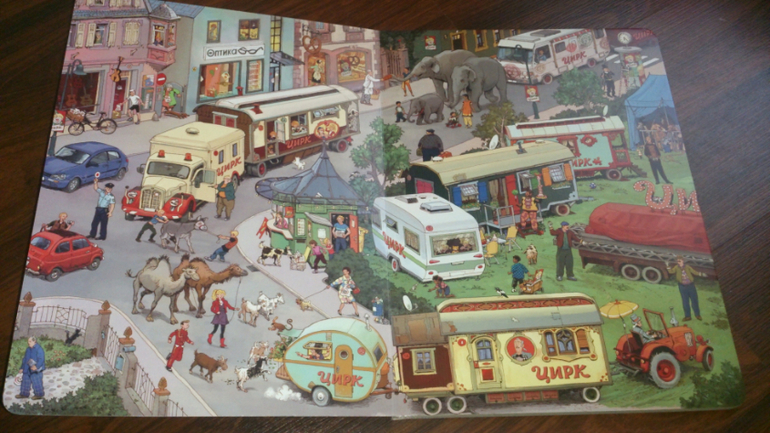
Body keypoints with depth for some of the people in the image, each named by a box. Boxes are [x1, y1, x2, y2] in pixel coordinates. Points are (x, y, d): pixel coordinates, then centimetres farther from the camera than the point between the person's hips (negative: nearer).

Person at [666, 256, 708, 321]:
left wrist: (701, 274, -2)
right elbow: (671, 271, -15)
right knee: (685, 302, 4)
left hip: (691, 285, 0)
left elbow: (694, 272, 7)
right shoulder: (676, 267, -2)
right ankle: (687, 316, 13)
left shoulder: (687, 267, -2)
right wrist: (668, 267, -29)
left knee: (694, 300, 5)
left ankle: (697, 315, 17)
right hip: (683, 287, 0)